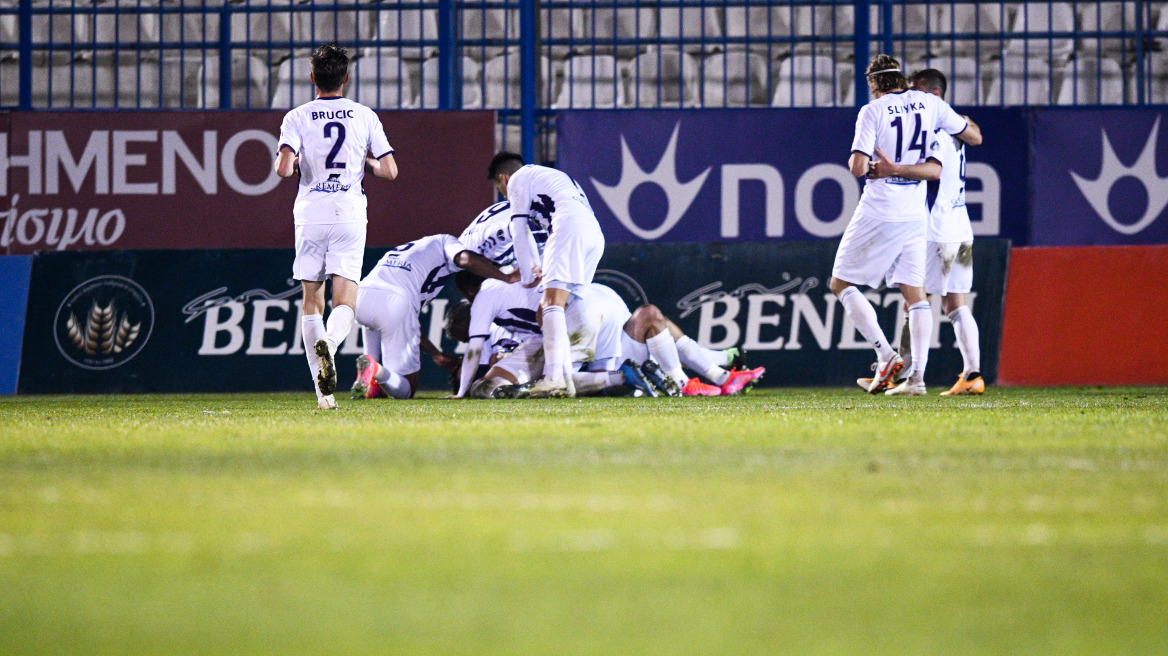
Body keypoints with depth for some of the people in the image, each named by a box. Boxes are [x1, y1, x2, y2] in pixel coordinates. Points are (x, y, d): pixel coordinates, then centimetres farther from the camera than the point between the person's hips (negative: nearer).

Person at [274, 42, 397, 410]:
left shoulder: (297, 118, 0)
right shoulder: (365, 117, 5)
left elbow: (284, 168, -13)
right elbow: (390, 171, 2)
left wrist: (289, 160, 10)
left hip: (311, 214, 0)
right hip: (350, 214, 0)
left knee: (312, 301, 9)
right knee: (345, 303, -2)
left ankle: (323, 392, 1)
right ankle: (329, 344, -38)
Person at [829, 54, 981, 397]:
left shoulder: (872, 111, -8)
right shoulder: (929, 104, 5)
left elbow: (858, 167, -16)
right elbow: (974, 137, 16)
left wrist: (859, 162, 7)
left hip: (878, 213, -5)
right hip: (915, 214, 5)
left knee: (841, 284, 6)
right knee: (914, 292, 8)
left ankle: (885, 354, -9)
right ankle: (917, 376, -1)